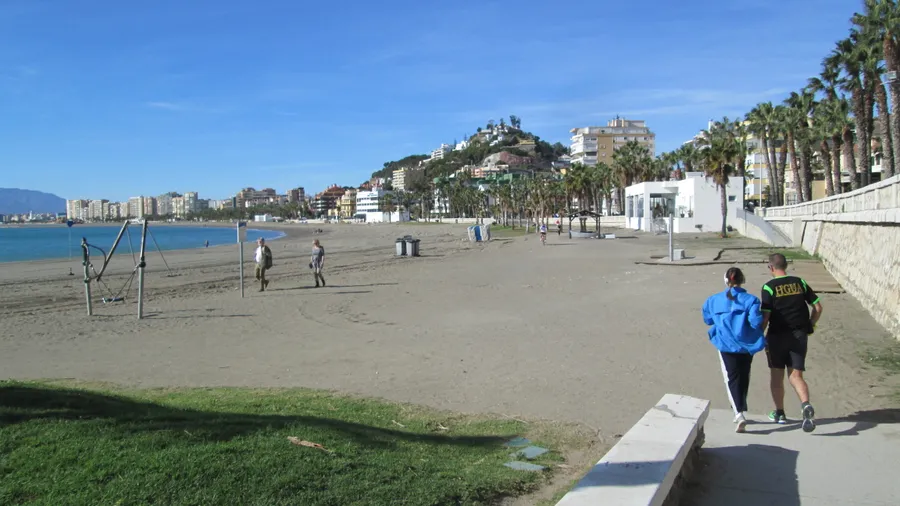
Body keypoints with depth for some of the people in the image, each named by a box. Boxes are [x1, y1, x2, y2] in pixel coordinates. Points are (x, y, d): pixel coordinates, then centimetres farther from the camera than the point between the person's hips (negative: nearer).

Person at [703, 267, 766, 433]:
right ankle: (740, 410, 32)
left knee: (732, 379, 0)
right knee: (743, 378, 18)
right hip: (746, 345, 1)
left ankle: (739, 413, -19)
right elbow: (756, 321, -16)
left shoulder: (714, 300, 0)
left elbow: (708, 320, 11)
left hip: (726, 346, 0)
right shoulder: (750, 300, -6)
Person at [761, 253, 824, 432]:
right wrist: (810, 327, 16)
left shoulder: (769, 287, -9)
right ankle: (806, 405, -21)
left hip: (777, 336, -3)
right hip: (799, 335, 3)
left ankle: (779, 413, 20)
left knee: (777, 376, 12)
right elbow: (818, 307, 5)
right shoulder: (800, 283, 4)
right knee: (796, 375, 4)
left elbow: (765, 316, -14)